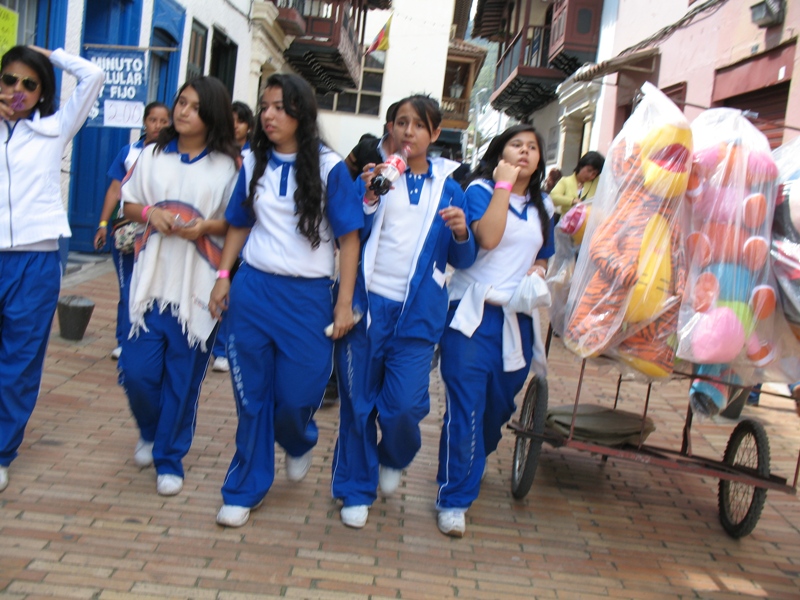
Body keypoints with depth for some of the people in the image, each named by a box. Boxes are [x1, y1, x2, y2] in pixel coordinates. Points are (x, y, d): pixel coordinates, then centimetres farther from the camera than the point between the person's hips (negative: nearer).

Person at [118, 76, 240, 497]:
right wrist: (149, 213, -8)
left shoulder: (228, 164, -1)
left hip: (199, 284, -2)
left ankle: (169, 458, 21)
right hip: (152, 278, 3)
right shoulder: (153, 154, 8)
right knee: (137, 370, 0)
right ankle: (150, 432, 32)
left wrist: (206, 227, -17)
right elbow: (128, 205, 13)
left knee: (184, 376, 3)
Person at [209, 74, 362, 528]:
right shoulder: (254, 163, 6)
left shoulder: (329, 167, -6)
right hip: (252, 290, 3)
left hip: (307, 296, -3)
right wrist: (224, 277, 5)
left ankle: (299, 444, 37)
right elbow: (239, 226, 15)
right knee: (252, 396, 7)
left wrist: (344, 303, -9)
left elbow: (349, 237, -6)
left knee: (296, 396, 1)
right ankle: (245, 489, 22)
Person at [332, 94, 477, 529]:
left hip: (417, 311, 0)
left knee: (404, 405, -7)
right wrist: (369, 199, -16)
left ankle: (394, 459, 28)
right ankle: (356, 489, 24)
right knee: (358, 400, 5)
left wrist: (461, 233, -12)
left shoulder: (447, 188, 9)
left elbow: (462, 260, 9)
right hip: (367, 302, 0)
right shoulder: (373, 175, 5)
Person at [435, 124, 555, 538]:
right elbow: (487, 237, -21)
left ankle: (469, 465, 41)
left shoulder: (543, 206, 14)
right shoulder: (481, 190, -3)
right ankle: (454, 499, 1)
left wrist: (538, 272, 2)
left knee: (499, 406, 14)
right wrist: (504, 184, -15)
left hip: (516, 318, 6)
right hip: (472, 313, -5)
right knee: (465, 407, -8)